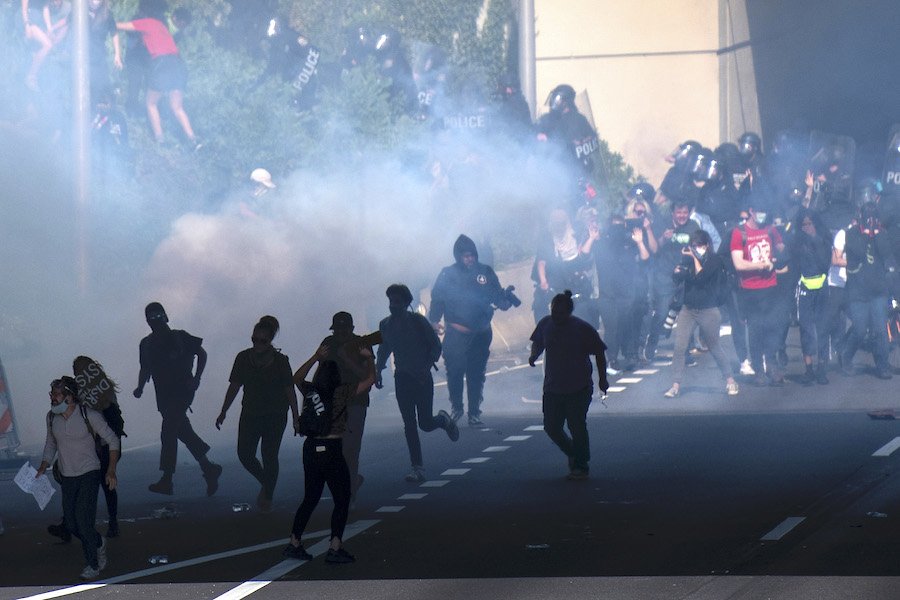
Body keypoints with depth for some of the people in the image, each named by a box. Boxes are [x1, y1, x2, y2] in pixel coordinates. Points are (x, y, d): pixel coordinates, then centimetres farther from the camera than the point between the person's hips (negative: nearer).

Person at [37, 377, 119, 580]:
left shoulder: (90, 416, -15)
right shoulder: (52, 417, -1)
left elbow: (112, 440, -5)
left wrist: (111, 470, -12)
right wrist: (44, 466, 2)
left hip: (89, 474, -5)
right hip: (67, 477, 5)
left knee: (83, 519, -15)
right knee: (71, 523, 3)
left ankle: (93, 565, 0)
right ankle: (98, 543, 33)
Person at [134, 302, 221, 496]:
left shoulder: (180, 337, -2)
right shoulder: (147, 344, 11)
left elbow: (201, 353, 6)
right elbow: (145, 370, 20)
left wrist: (196, 378, -5)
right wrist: (140, 387, 2)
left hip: (182, 391, -6)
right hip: (164, 397, 6)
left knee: (168, 433, -15)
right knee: (184, 433, 7)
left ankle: (166, 481, -16)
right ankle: (209, 468, 18)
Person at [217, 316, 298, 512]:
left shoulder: (280, 361, -7)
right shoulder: (243, 358, 0)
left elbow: (290, 391, -3)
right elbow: (234, 387, 7)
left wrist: (296, 418, -4)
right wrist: (223, 413, 7)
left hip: (275, 416, -3)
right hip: (250, 414, 3)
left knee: (269, 456, -2)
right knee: (244, 454, -4)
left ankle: (268, 496, 13)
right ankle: (266, 483, 22)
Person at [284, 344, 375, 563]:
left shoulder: (310, 391, 1)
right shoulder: (341, 393, -11)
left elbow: (297, 378, 22)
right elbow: (370, 379, -5)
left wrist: (315, 358, 19)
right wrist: (368, 358, 8)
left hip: (311, 448, 6)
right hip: (332, 450, -6)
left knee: (310, 499, 17)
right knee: (341, 500, 3)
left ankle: (294, 543, 17)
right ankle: (335, 547, -5)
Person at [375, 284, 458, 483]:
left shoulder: (417, 321, -10)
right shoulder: (385, 325, 3)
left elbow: (436, 346, -7)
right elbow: (384, 350, 18)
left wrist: (427, 367, -19)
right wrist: (378, 371, 6)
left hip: (422, 378, -3)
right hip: (402, 378, 4)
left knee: (425, 424, -2)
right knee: (409, 426, -1)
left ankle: (443, 420, 34)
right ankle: (417, 468, 3)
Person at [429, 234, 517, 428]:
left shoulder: (486, 272, 7)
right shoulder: (448, 274, 1)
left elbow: (497, 294, 10)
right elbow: (437, 299, 0)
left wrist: (504, 301, -12)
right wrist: (434, 321, -12)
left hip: (481, 334, 2)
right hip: (456, 334, -2)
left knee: (476, 375, 2)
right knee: (455, 372, -1)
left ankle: (474, 413, 8)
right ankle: (456, 407, 20)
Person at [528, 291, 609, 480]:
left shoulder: (582, 329, -11)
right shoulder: (546, 324, 0)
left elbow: (599, 353, -2)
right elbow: (537, 343, 18)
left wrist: (602, 379, -3)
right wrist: (534, 355, -4)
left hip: (579, 389, -5)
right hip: (552, 388, 5)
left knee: (577, 427, -8)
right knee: (551, 427, 4)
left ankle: (580, 467, 2)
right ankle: (573, 454, 29)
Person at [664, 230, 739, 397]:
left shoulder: (714, 260, -6)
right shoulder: (688, 259, 8)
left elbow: (701, 277, -17)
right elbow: (676, 275, -2)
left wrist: (696, 258, -11)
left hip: (708, 311, -4)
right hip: (688, 309, 4)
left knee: (714, 347, 7)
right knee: (679, 347, -6)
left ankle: (730, 381, 24)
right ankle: (675, 386, -3)